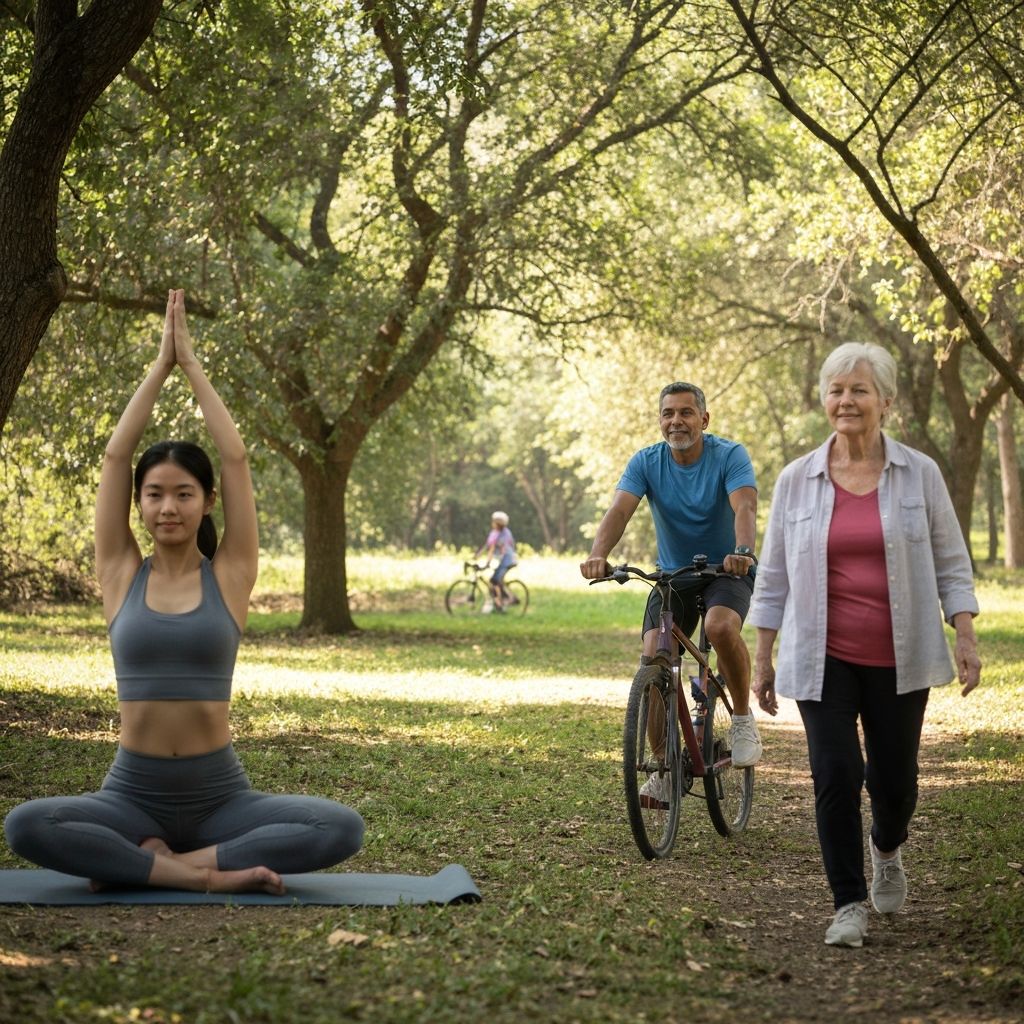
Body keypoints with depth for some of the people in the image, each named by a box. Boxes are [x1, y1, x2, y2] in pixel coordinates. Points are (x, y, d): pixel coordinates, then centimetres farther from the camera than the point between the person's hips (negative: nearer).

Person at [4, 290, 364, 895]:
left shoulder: (230, 575, 2)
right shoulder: (122, 574, 4)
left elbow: (236, 458, -3)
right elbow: (116, 456, 0)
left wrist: (192, 363, 3)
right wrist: (161, 366, 4)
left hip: (220, 794, 0)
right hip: (133, 794, 0)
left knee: (341, 829, -28)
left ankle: (141, 861, -18)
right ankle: (203, 873, -21)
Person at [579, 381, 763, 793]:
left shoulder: (730, 455, -14)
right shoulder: (646, 462, -7)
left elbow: (745, 505, -30)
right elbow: (619, 511, -21)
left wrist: (742, 551, -52)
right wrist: (597, 555, -42)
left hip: (727, 571, -3)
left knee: (720, 626, -35)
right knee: (653, 658, -16)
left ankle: (742, 717, -10)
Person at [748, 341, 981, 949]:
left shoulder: (919, 474, 1)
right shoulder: (797, 480, 3)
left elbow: (950, 562, 5)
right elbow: (774, 575, 7)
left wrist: (966, 637, -4)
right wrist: (762, 659, 5)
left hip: (898, 659, 0)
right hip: (824, 659, 0)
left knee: (893, 778, 8)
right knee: (835, 775, -9)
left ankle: (887, 850, 41)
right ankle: (850, 905, 3)